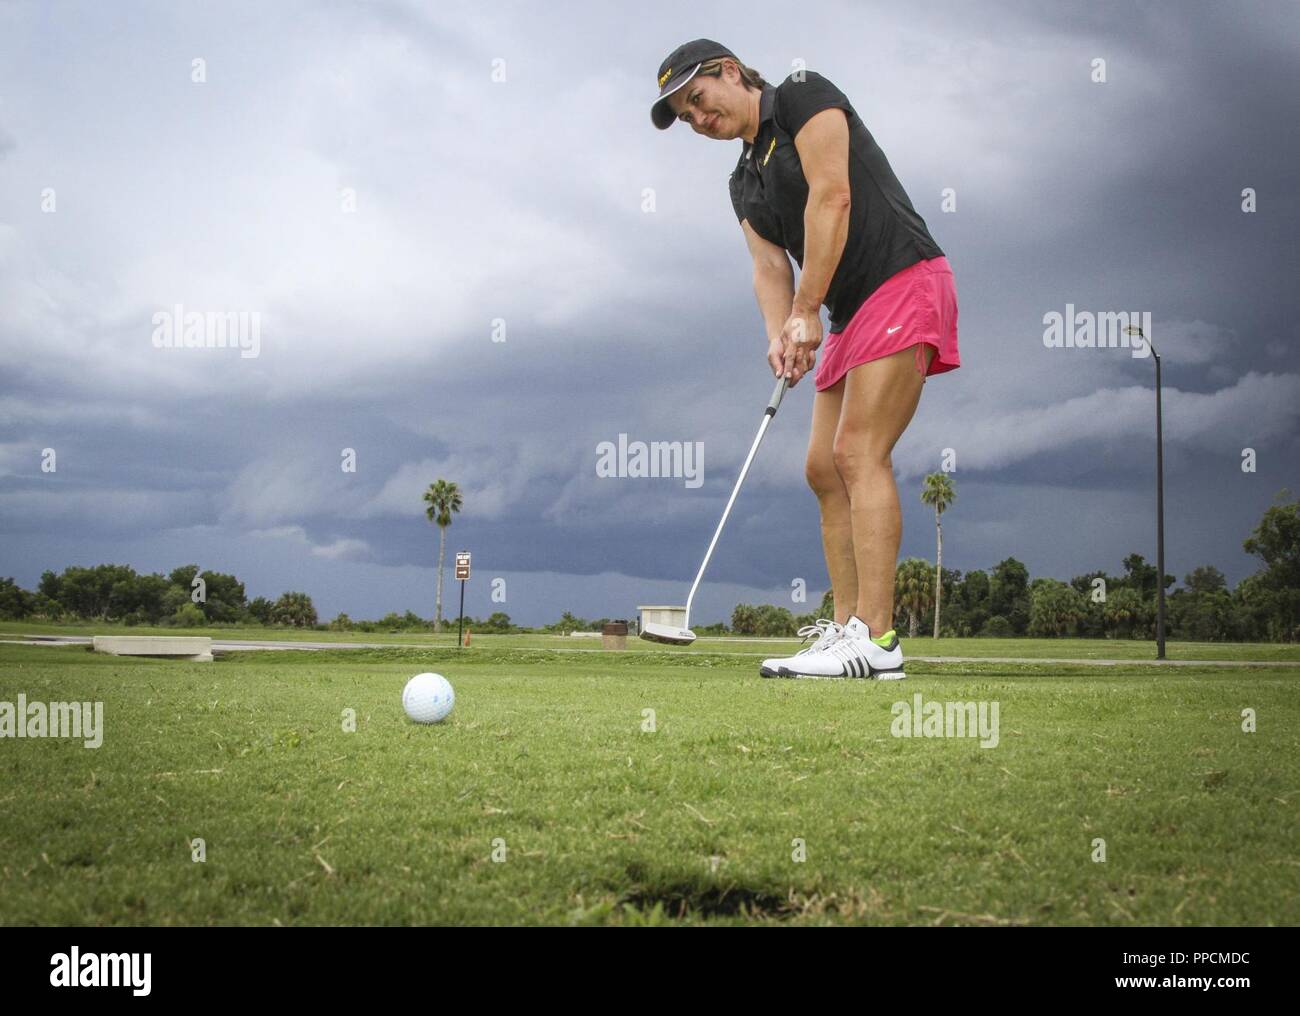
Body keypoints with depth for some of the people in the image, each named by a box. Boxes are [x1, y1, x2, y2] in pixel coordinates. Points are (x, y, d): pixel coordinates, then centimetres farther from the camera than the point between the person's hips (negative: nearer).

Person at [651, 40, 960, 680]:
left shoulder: (803, 98, -3)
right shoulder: (745, 183, 20)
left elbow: (832, 197, -14)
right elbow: (769, 267, 9)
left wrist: (807, 311, -16)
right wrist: (780, 337, -12)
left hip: (902, 282, -10)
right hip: (851, 315, 10)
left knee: (859, 454, -17)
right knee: (825, 469, 5)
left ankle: (875, 640, -21)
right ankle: (845, 627, 6)